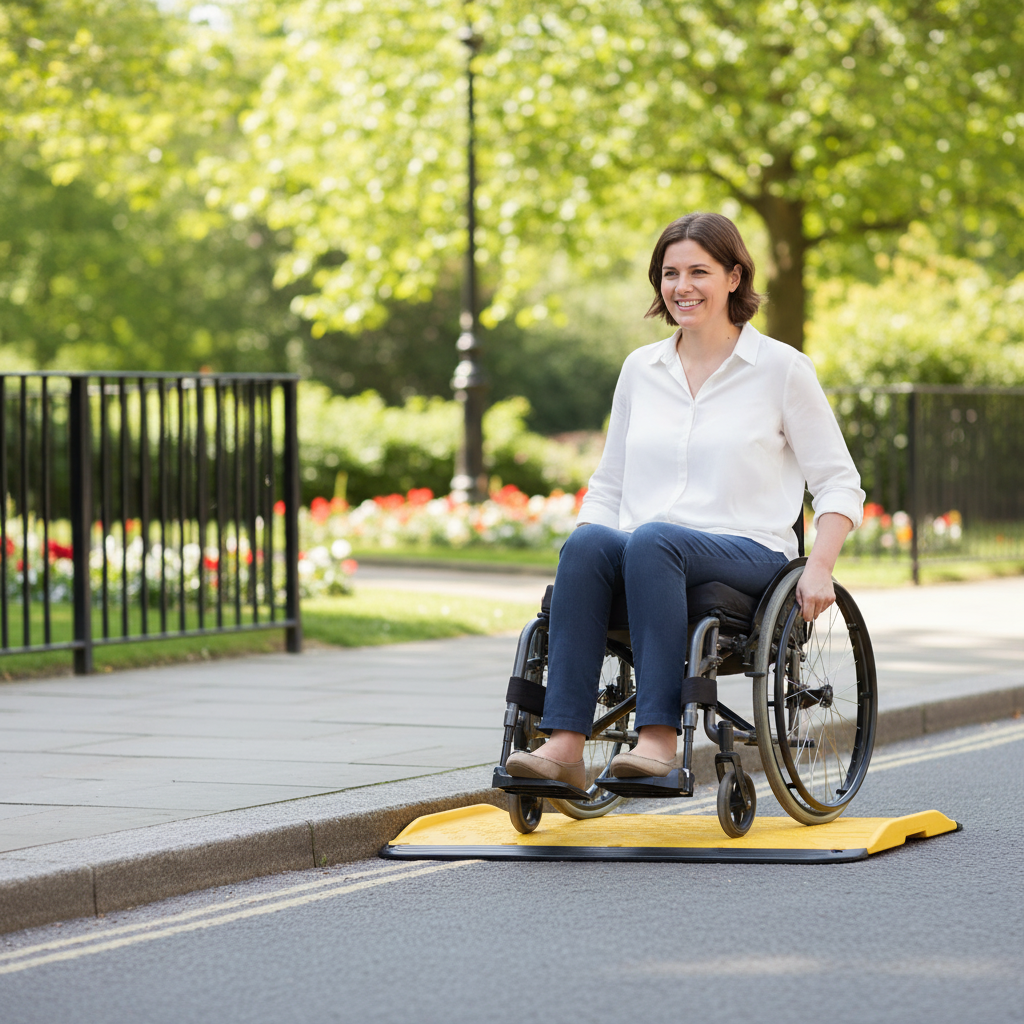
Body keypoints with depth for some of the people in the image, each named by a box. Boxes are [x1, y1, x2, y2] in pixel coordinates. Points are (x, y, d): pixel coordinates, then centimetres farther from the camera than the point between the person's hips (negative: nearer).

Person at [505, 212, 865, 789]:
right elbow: (608, 486, 24)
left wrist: (820, 568, -11)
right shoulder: (640, 369, 18)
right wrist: (583, 551, 3)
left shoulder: (782, 368, 6)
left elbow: (839, 483, 6)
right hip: (645, 558, 4)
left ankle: (659, 736, -42)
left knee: (652, 540, -37)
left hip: (748, 552, -4)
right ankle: (565, 745, -42)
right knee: (588, 544, -32)